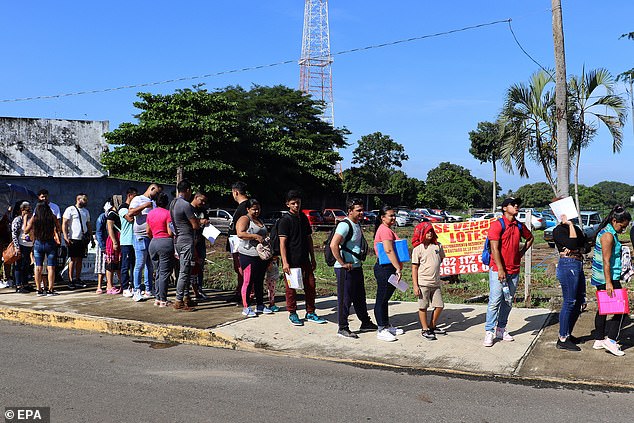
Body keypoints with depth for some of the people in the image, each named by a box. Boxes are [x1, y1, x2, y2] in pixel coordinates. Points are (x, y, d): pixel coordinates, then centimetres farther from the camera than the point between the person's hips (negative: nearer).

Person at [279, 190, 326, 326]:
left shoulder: (303, 218, 12)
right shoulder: (285, 220, -8)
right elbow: (282, 243, -12)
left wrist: (313, 258, 15)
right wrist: (285, 262, -19)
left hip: (305, 260, 6)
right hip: (292, 261, -6)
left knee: (310, 286, 8)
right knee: (291, 288, 4)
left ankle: (310, 313, 19)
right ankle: (292, 313, 18)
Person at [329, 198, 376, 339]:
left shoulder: (357, 224, 12)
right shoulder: (344, 225, -18)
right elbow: (333, 245, -28)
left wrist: (359, 261, 16)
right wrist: (343, 263, -22)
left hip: (357, 267, 9)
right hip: (345, 269, -9)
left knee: (360, 297, 20)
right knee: (345, 299, 0)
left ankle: (365, 323, 34)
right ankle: (343, 328, 10)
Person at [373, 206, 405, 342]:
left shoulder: (386, 230, 18)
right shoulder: (385, 230, -16)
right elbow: (388, 250, -26)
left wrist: (397, 267, 21)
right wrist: (398, 269, -26)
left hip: (387, 268, 11)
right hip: (385, 269, -11)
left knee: (384, 299, 18)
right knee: (381, 299, -3)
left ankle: (387, 326, 28)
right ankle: (381, 330, 4)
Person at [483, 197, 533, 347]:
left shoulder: (519, 226, 10)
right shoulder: (497, 225, -9)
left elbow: (530, 238, 31)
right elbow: (495, 249, -14)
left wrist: (522, 252, 16)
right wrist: (500, 269, -17)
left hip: (514, 271, 6)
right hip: (498, 270, -6)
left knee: (508, 302, 11)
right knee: (495, 301, -7)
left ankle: (501, 329, 21)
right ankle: (489, 332, -1)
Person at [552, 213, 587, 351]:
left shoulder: (575, 228, 16)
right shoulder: (558, 230, -8)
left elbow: (584, 244, 5)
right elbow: (572, 244, -22)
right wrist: (570, 224, -13)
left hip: (578, 265, 9)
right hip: (568, 265, -9)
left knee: (579, 301, 13)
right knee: (569, 302, -7)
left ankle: (567, 334, 26)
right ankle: (562, 339, 0)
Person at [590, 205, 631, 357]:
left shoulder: (610, 233, 15)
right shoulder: (608, 235, -16)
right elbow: (606, 261, -21)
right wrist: (608, 283, -22)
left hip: (600, 278, 10)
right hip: (608, 277, -10)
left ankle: (599, 340, 20)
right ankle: (611, 340, -6)